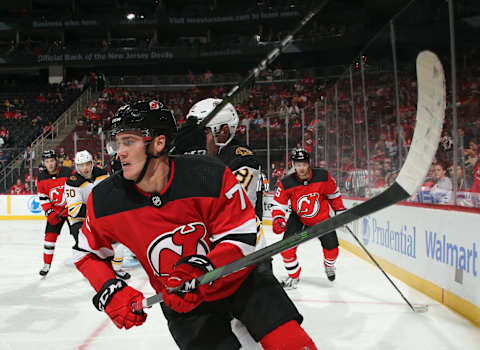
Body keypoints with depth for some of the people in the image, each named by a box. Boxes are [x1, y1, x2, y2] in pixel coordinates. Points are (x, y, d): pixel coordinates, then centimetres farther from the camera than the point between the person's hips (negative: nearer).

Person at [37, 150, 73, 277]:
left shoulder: (68, 173, -18)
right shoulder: (42, 178, -5)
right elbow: (42, 197, 2)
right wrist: (49, 212, -9)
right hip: (55, 211, 3)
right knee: (50, 236, 0)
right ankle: (47, 265, 14)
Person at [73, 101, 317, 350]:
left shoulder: (210, 176, -22)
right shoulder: (104, 200, -13)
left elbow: (240, 238, -18)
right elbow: (88, 254, 3)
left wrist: (202, 269, -33)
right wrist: (110, 292, -13)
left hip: (236, 277, -1)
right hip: (183, 305, 2)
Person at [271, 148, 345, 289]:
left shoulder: (323, 176, -19)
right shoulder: (287, 183, -21)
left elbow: (334, 194, -1)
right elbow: (278, 203, -11)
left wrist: (340, 211, 3)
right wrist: (277, 219, -27)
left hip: (322, 218, 0)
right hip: (298, 218, 0)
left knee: (332, 249, -3)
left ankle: (329, 265, 36)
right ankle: (293, 276, 10)